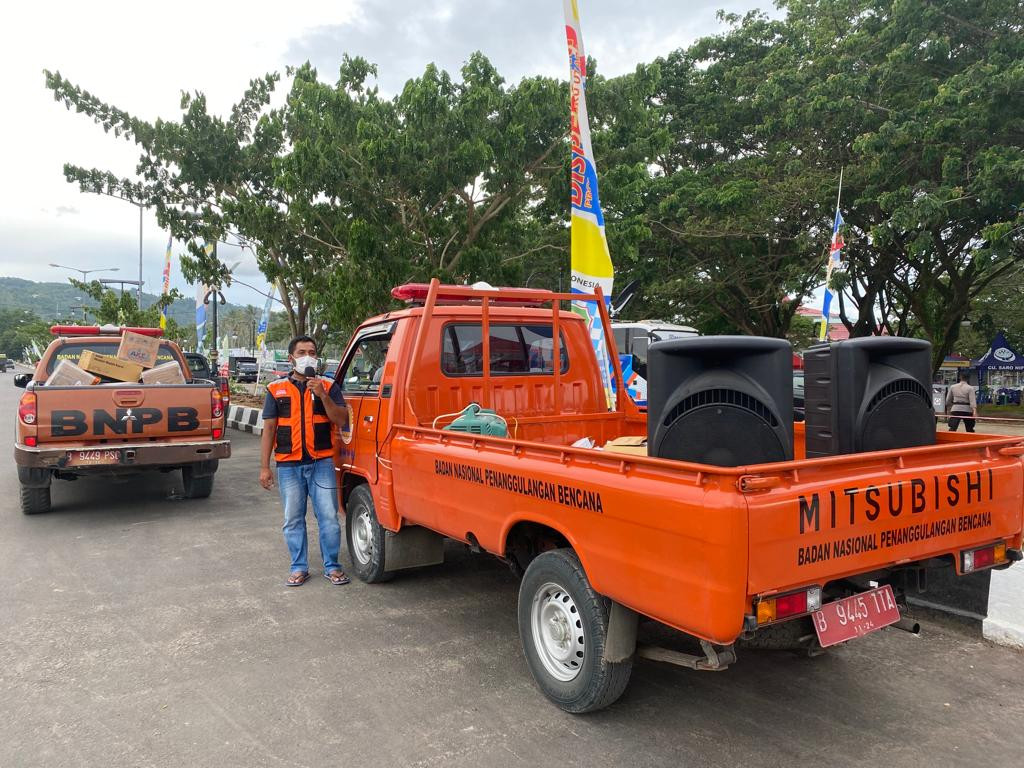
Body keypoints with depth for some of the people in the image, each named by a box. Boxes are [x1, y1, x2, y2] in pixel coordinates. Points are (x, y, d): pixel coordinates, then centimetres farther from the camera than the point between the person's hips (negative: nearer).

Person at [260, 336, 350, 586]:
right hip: (289, 465, 1)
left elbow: (342, 421, -4)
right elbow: (268, 429, 6)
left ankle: (332, 566, 13)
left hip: (322, 463, -1)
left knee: (329, 517, 0)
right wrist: (264, 467, 2)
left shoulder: (329, 386, 5)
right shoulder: (276, 390, 8)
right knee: (293, 520, 8)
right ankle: (299, 568, 21)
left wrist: (323, 396, -17)